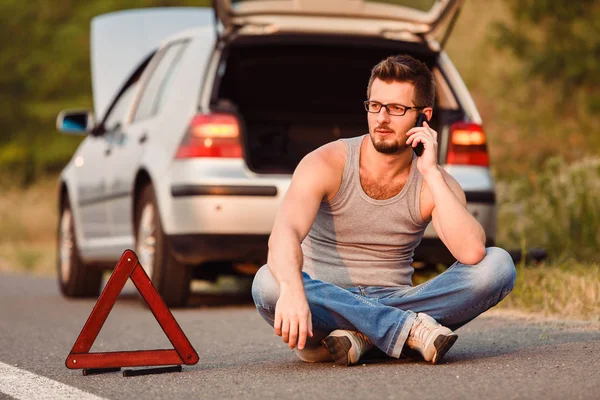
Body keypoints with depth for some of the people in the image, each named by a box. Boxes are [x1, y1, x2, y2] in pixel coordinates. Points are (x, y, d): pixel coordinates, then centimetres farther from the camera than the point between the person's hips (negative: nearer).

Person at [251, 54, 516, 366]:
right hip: (329, 303, -2)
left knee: (497, 264, -19)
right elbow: (284, 232, -27)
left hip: (395, 302, 2)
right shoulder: (327, 164, -8)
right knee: (268, 283, -35)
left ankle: (359, 335, -26)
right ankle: (409, 330, -30)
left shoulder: (436, 184, -1)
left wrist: (430, 172, -20)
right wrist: (292, 290, -49)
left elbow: (472, 253, -21)